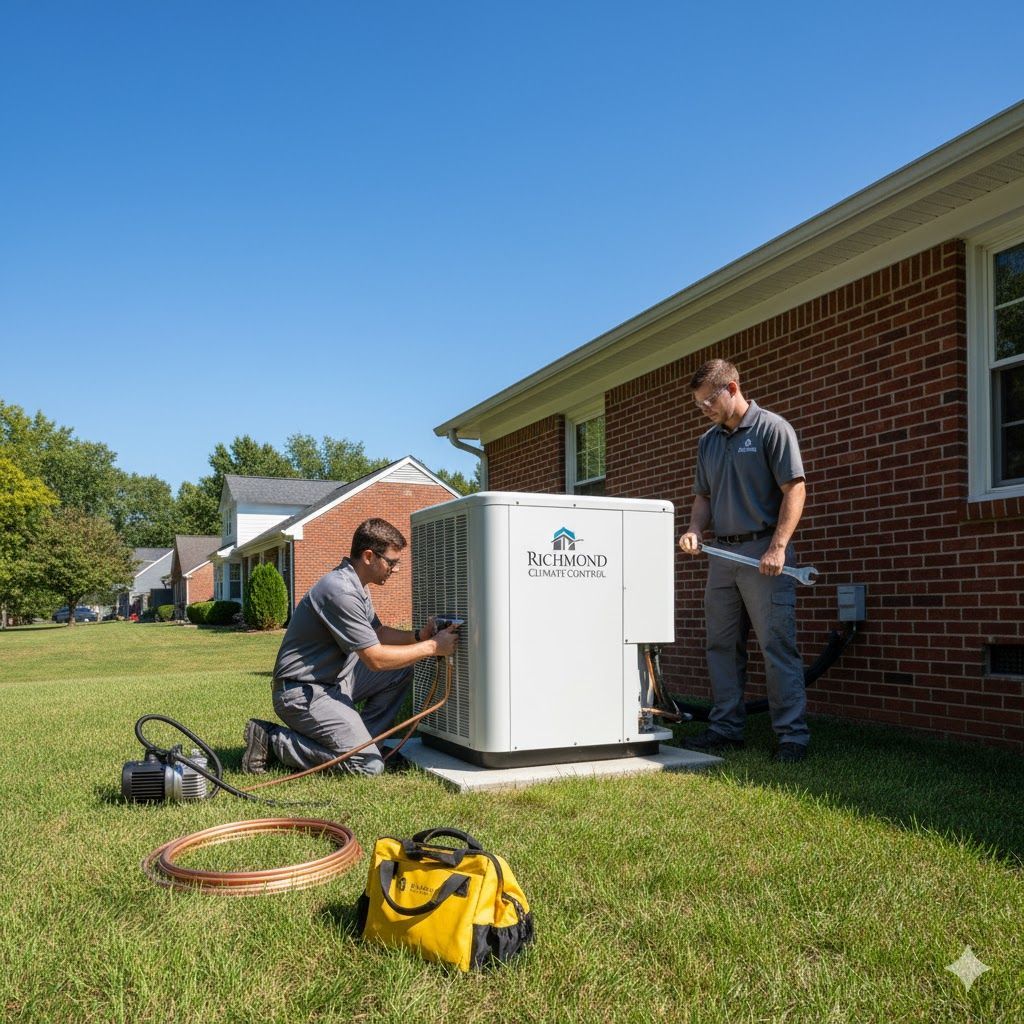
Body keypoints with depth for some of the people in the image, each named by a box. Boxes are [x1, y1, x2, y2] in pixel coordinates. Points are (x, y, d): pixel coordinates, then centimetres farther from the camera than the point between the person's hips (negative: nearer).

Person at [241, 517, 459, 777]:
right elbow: (375, 658, -23)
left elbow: (378, 632, 17)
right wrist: (432, 647, -16)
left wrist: (417, 636, 0)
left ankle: (356, 739, 8)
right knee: (369, 765, -15)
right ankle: (272, 740, -6)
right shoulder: (340, 591, -24)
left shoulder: (356, 586, 9)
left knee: (400, 672, 8)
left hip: (333, 681, 10)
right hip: (302, 693, -10)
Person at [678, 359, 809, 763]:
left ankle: (792, 735, 2)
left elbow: (795, 490, -11)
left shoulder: (772, 429, -6)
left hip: (763, 551, -7)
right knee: (722, 646, 10)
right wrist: (695, 530, -1)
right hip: (722, 552, 7)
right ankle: (726, 727, 20)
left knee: (777, 646, -5)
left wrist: (777, 548, -19)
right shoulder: (708, 441, 15)